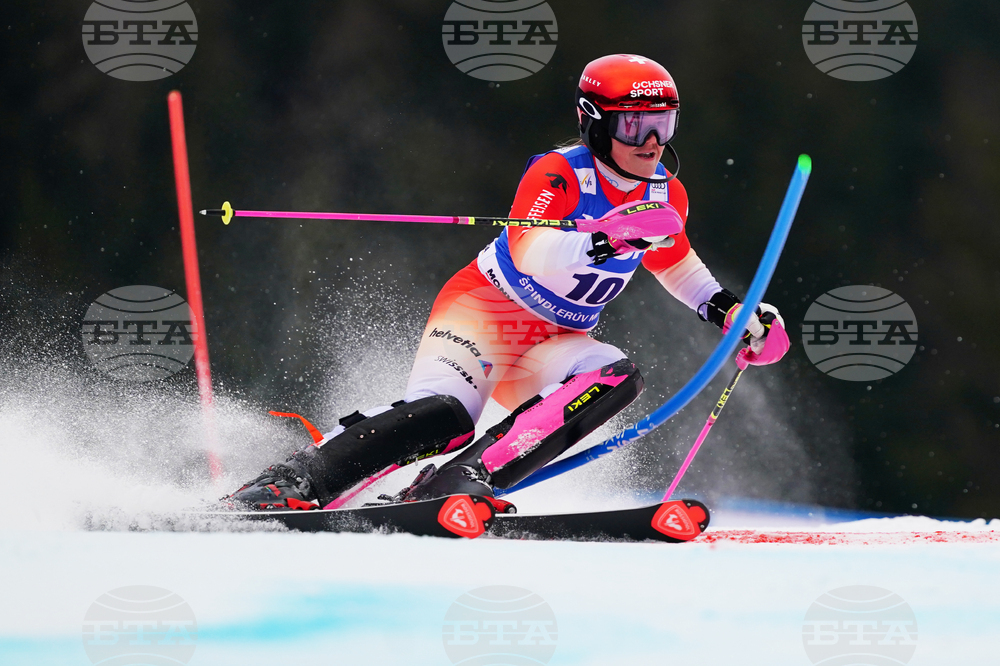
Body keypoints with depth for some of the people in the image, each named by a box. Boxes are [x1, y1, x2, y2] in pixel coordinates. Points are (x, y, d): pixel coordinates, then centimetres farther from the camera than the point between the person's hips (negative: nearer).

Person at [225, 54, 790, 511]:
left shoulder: (666, 195, 5)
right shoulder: (559, 174, -17)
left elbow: (675, 262, 27)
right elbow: (530, 253, -36)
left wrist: (732, 311, 15)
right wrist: (609, 240, -50)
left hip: (552, 345, 7)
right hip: (483, 308, -7)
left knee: (618, 377, -26)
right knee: (444, 413, -34)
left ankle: (461, 482, -34)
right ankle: (297, 481, -29)